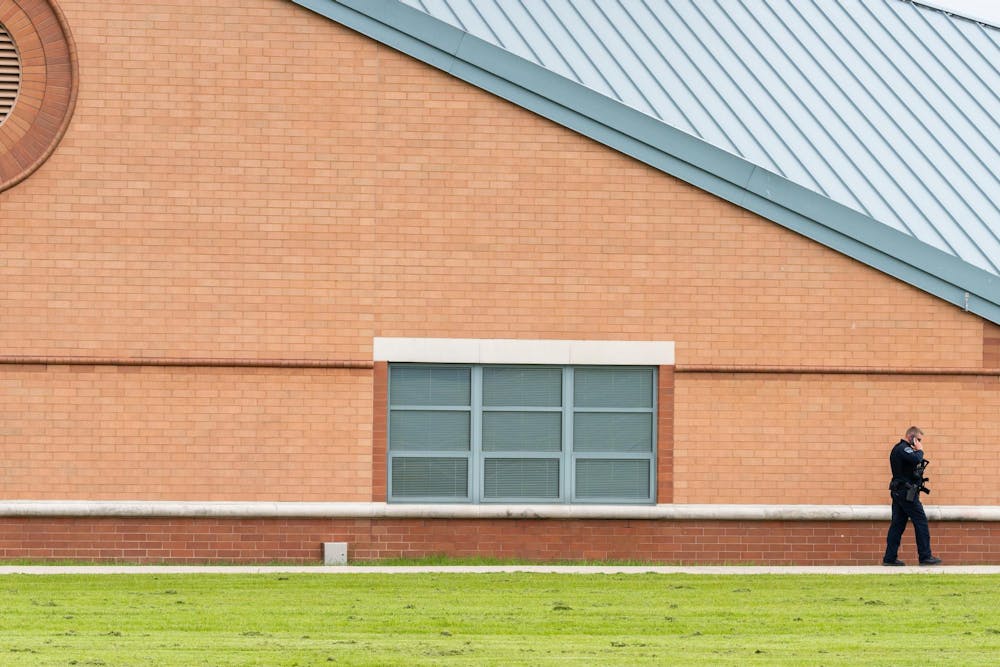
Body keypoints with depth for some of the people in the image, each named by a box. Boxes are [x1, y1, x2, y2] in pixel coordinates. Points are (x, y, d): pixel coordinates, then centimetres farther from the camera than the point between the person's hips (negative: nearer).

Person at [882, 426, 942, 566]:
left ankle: (890, 558, 5)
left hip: (898, 492, 10)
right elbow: (916, 459, -30)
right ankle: (925, 556, -3)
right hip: (907, 492, -10)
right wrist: (919, 450, -14)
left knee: (897, 524, 8)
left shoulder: (899, 449, 19)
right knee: (921, 522, -4)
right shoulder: (903, 449, -14)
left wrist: (917, 451, 7)